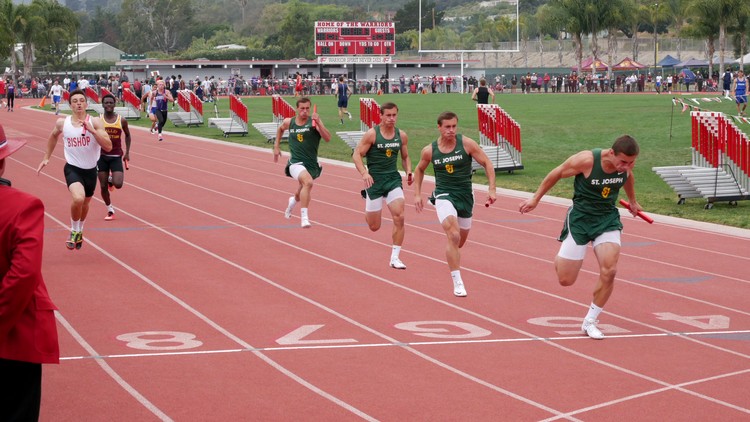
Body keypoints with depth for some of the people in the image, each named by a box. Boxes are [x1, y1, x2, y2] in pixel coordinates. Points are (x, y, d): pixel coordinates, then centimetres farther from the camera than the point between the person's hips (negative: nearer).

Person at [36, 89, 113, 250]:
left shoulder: (95, 122, -13)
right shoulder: (62, 123, -7)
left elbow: (108, 146, -22)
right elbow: (54, 136, 16)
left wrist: (92, 130, -31)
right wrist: (46, 158, 17)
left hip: (91, 170, 2)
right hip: (72, 168, -2)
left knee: (85, 203, 21)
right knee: (78, 198, -27)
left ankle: (79, 231, 51)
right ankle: (74, 231, -1)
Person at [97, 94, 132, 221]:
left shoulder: (121, 120, -2)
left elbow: (127, 135, 14)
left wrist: (127, 152, 10)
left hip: (116, 157, 0)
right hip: (102, 156, 0)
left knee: (118, 184, -16)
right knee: (103, 187, 1)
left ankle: (111, 180, 21)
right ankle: (110, 210, 19)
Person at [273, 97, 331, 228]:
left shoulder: (314, 122, -8)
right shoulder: (289, 122, 1)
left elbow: (328, 138, -21)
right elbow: (280, 129, 26)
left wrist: (318, 123, -31)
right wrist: (276, 146, 22)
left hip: (312, 164, 2)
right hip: (296, 163, -2)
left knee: (302, 194, 22)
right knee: (308, 182, -33)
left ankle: (293, 201, 60)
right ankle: (304, 217, -32)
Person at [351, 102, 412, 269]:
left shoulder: (402, 136, 2)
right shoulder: (371, 134, -10)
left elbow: (405, 157, 16)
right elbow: (357, 155, -9)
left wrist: (408, 171, -3)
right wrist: (364, 173, -24)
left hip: (393, 179, 3)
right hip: (374, 180, -3)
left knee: (399, 217, -17)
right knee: (374, 226, 5)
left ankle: (394, 258, -7)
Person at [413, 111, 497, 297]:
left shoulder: (466, 144, -9)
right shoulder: (429, 151, -5)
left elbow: (487, 163, -3)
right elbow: (419, 170, 14)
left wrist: (491, 189, -9)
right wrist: (417, 194, 10)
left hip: (465, 196, 2)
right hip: (444, 196, -2)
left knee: (461, 240, 16)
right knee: (453, 236, -23)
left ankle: (453, 259, 53)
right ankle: (457, 283, -20)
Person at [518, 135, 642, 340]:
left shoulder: (626, 164, -11)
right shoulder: (586, 160, -25)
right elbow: (557, 173, -9)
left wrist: (632, 201, 33)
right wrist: (536, 198, 2)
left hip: (608, 218, 3)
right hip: (580, 217, -3)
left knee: (609, 271, -18)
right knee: (565, 280, -2)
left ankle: (590, 322, 1)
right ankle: (561, 258, 36)